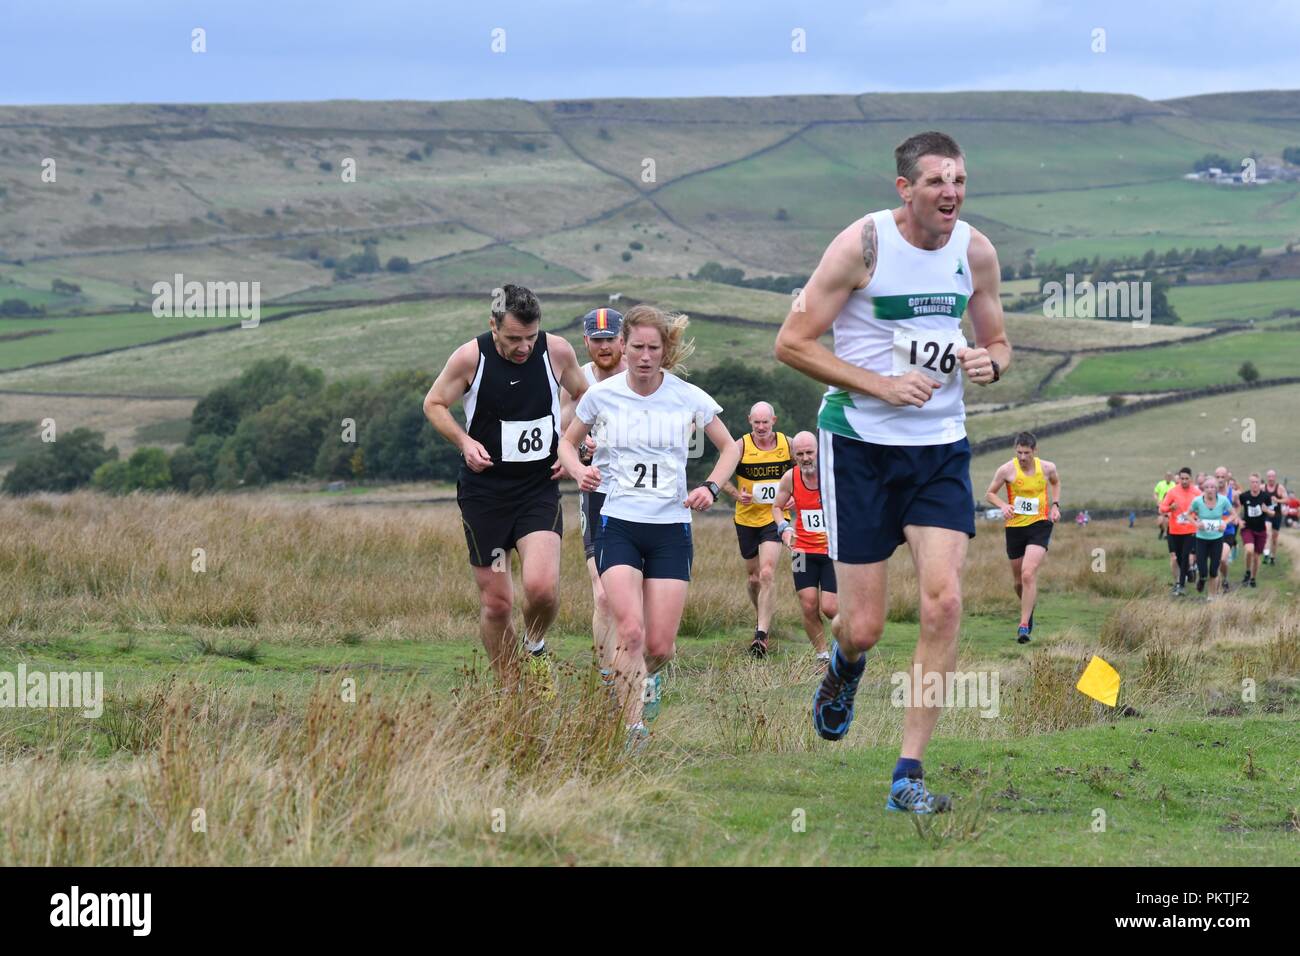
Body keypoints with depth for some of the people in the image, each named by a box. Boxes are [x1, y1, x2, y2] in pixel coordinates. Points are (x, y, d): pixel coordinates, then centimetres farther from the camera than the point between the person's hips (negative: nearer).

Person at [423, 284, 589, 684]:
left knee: (542, 587, -21)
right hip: (484, 490, 0)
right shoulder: (470, 357, -10)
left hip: (539, 489, 0)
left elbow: (583, 396, 15)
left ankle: (535, 643, 12)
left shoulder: (557, 351, -5)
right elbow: (434, 403, 5)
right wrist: (464, 441, -11)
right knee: (496, 603, 1)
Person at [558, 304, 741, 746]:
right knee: (630, 630, -23)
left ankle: (646, 678, 33)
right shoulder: (601, 395, -2)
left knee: (660, 647, -3)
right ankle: (633, 729, -19)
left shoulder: (688, 397, -2)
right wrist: (579, 471, -7)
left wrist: (710, 486, -6)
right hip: (618, 525, -1)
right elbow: (568, 443, 15)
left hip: (672, 529, 1)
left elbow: (730, 447, 11)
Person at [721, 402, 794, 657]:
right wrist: (737, 494, -17)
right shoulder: (741, 447, -7)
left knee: (767, 575, -17)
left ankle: (761, 635, -20)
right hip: (747, 519, 2)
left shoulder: (787, 444, -3)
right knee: (754, 577, 12)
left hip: (775, 518, -1)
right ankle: (763, 621, 38)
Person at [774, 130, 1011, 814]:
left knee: (943, 602, -13)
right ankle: (844, 664, 39)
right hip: (859, 444, -3)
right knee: (864, 626, -2)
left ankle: (909, 774, -6)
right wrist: (882, 384, -19)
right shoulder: (863, 245, -12)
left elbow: (996, 341, 17)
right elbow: (792, 342, -11)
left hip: (940, 448, 3)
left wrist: (990, 364, -8)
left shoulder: (975, 252, 2)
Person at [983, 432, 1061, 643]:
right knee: (1019, 581, 12)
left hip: (1040, 525, -2)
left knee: (1028, 574, -20)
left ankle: (1024, 625, -20)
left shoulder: (1047, 468, -3)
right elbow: (990, 494, 3)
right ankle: (1028, 611, 43)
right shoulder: (1007, 470, -8)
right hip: (1015, 527, 2)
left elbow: (1056, 482, 21)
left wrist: (1055, 505, 7)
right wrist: (1003, 505, -17)